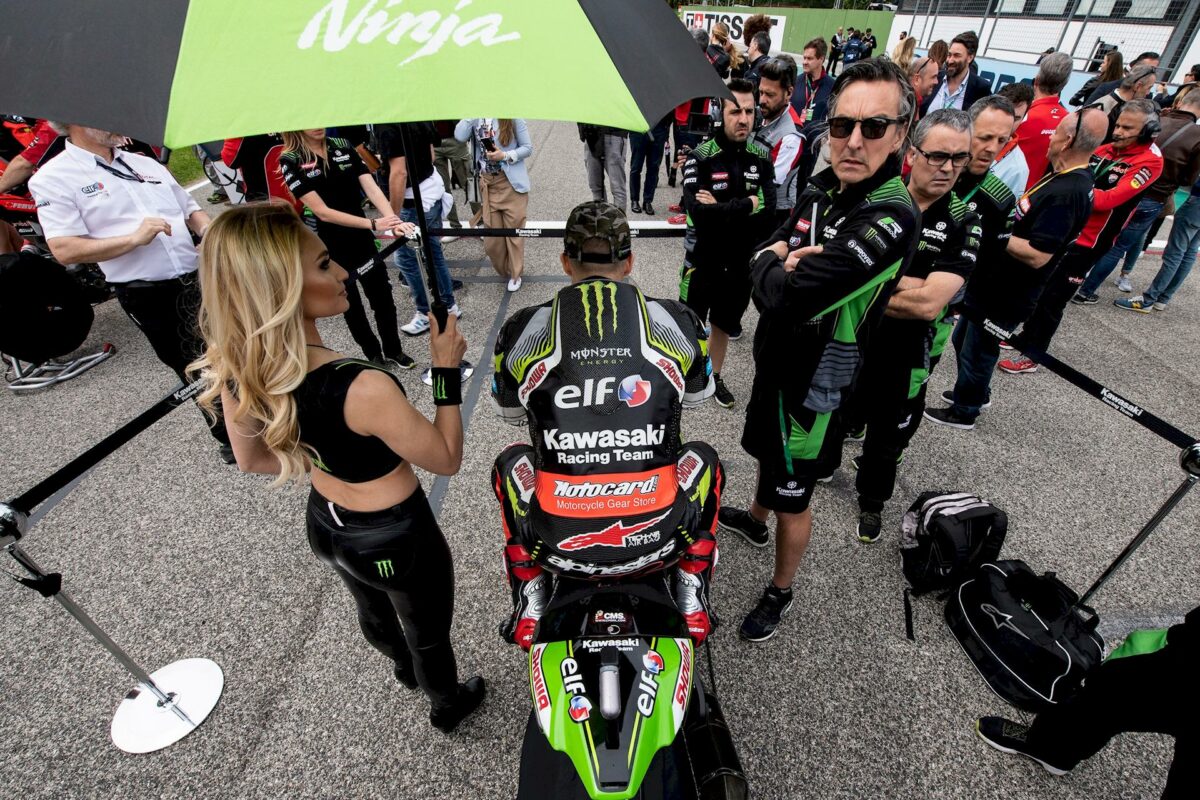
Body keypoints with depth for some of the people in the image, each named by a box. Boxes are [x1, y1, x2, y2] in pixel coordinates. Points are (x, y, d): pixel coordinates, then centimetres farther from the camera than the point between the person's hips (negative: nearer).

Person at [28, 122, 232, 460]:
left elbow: (190, 209, 20)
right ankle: (233, 439, 21)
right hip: (150, 296, -5)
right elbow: (64, 250, -11)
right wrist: (134, 239, -21)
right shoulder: (54, 178, -3)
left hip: (200, 277, 5)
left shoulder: (145, 162, 15)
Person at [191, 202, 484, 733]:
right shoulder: (362, 388, -39)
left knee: (373, 610, 36)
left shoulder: (232, 369, -17)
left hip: (325, 525, 7)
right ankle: (448, 705, 56)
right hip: (396, 539, -6)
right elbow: (446, 460, -23)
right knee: (428, 633, 25)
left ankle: (404, 669, 69)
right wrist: (447, 372, -20)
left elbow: (250, 459, 2)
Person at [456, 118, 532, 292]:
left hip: (511, 182, -3)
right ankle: (503, 269, 32)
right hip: (487, 182, 4)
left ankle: (515, 273, 22)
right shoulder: (475, 117, 3)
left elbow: (528, 147, -6)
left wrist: (505, 156, -19)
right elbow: (460, 136, -13)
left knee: (513, 228, 6)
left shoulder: (513, 118, -7)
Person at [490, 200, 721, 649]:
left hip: (558, 548, 0)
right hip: (657, 543, 1)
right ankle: (692, 603, 26)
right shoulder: (677, 323, -1)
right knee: (703, 459, 30)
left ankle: (529, 609, 29)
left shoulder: (521, 330, -2)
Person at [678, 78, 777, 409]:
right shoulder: (701, 157, -14)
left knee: (724, 324, 20)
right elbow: (697, 211, -29)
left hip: (742, 260, 4)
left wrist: (721, 209, -22)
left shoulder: (761, 157, -3)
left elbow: (769, 212, -14)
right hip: (703, 258, -4)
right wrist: (746, 204, -22)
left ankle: (714, 377, 40)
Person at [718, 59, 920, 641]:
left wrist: (772, 264, -13)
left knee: (793, 497, 9)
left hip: (813, 383, -8)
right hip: (775, 358, 8)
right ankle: (754, 520, 59)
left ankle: (780, 591, 35)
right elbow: (762, 254, 3)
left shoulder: (890, 217, -27)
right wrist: (779, 259, -19)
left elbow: (784, 297, -34)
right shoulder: (821, 189, 0)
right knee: (766, 452, 30)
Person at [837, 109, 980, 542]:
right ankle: (827, 458, 54)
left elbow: (928, 304, -24)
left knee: (887, 439, 18)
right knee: (840, 417, 23)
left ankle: (872, 500, 43)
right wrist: (906, 285, -25)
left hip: (906, 356, -1)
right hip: (848, 340, 1)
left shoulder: (963, 224, -12)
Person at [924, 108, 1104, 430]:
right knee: (963, 339, 24)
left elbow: (1037, 256, -28)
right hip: (993, 283, 10)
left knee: (977, 351, 7)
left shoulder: (1067, 193, -24)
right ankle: (976, 393, 44)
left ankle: (963, 411, 27)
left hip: (1005, 295, -10)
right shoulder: (1064, 179, 6)